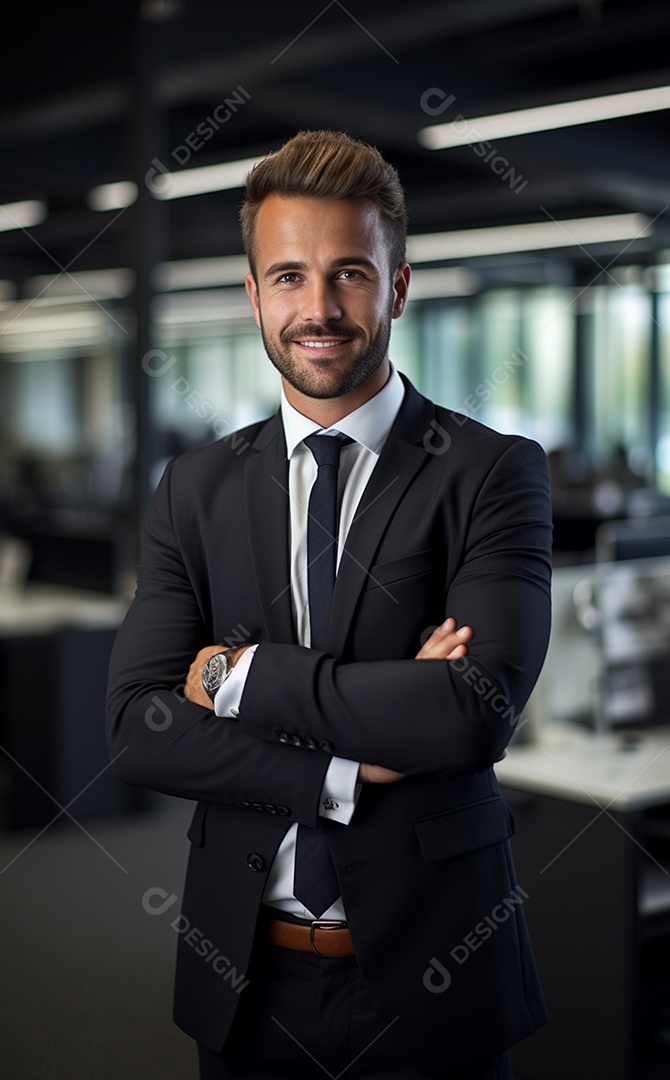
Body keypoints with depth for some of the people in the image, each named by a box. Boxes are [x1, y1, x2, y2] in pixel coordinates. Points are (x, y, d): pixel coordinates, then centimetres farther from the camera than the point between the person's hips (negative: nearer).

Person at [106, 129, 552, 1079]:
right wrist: (348, 767, -18)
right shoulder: (196, 489, 2)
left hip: (431, 976, -2)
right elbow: (137, 727, -7)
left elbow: (477, 709, -22)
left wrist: (239, 673, -15)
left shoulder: (493, 473, -8)